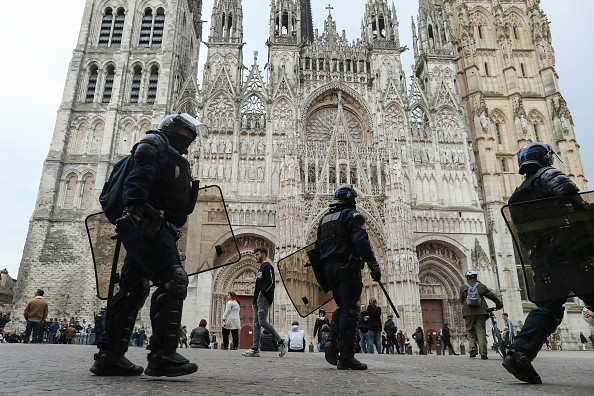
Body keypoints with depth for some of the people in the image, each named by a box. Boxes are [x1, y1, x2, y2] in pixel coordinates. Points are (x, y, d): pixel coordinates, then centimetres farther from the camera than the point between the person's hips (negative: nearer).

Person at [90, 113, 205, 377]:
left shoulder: (176, 160, 30)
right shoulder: (154, 143, 3)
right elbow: (137, 182, -15)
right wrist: (137, 212, -28)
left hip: (148, 230, 10)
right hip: (146, 226, -10)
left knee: (133, 289, 7)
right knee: (173, 280, -17)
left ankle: (109, 356, 12)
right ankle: (162, 356, -18)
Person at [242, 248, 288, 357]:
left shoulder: (268, 267, -4)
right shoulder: (261, 269, 25)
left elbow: (271, 282, -16)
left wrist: (261, 293, -16)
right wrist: (255, 297, 13)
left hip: (264, 298, -10)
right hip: (257, 299, 10)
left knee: (262, 321, -17)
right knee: (256, 324, 5)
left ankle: (281, 342, -9)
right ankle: (255, 349, 4)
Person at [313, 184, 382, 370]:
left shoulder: (324, 219, 20)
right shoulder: (351, 215, -2)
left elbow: (318, 248, 19)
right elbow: (361, 241, -18)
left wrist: (322, 275, 23)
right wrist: (373, 265, -21)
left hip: (329, 268, 7)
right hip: (347, 266, -7)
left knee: (341, 307, 18)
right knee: (350, 309, -5)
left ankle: (333, 342, 2)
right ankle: (346, 356, -6)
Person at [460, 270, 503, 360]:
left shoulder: (463, 287, 7)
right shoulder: (481, 286, 9)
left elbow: (461, 301, 11)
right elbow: (492, 295, 12)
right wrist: (499, 304, 26)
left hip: (468, 312, -1)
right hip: (481, 311, 1)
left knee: (470, 330, 12)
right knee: (481, 331, 1)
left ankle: (473, 349, -4)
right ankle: (483, 353, -5)